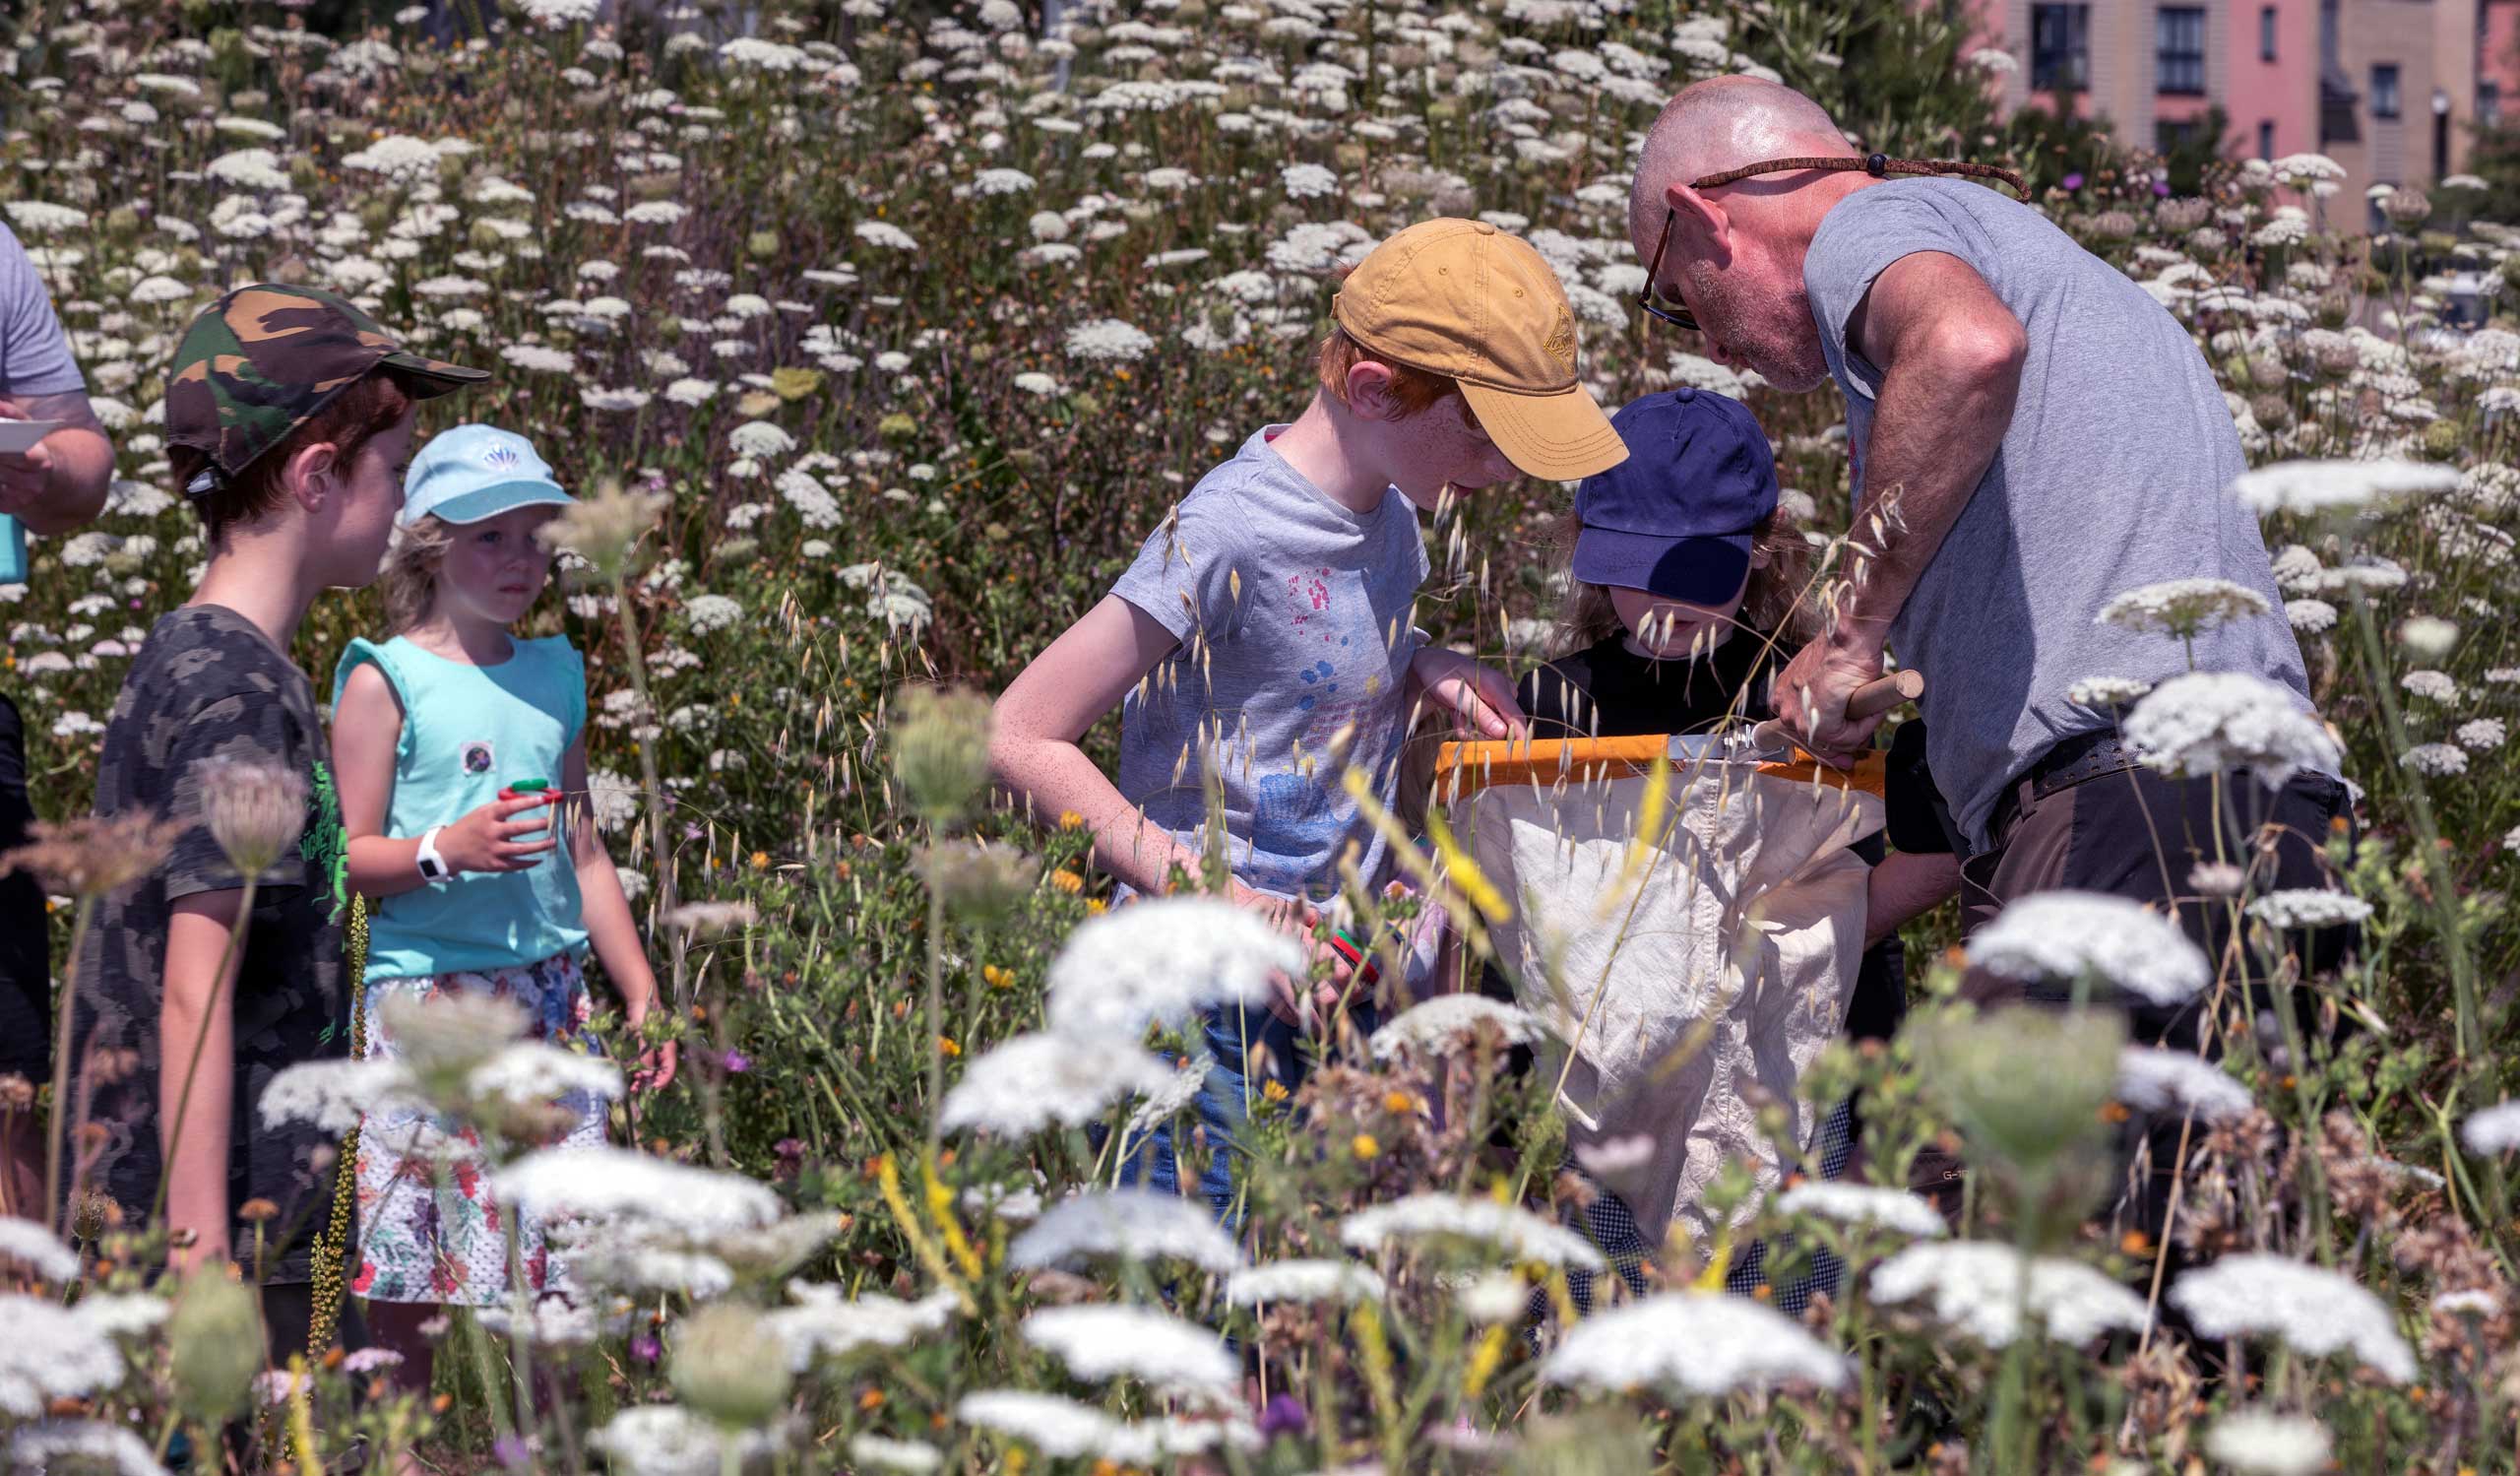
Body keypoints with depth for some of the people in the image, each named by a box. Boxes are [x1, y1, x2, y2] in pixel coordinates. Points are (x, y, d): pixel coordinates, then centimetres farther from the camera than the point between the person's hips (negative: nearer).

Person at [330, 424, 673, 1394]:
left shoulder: (554, 673, 13)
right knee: (406, 1287, -4)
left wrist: (642, 996, 18)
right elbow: (351, 857, -6)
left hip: (550, 995, 5)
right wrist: (448, 850, -23)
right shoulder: (385, 680, -4)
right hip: (427, 994, -5)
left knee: (549, 1280, 4)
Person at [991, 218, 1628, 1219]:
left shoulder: (1387, 514, 6)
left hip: (1346, 986, 8)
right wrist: (1216, 900, -21)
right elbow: (1020, 739, -16)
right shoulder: (1229, 533, -18)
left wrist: (1421, 670, 6)